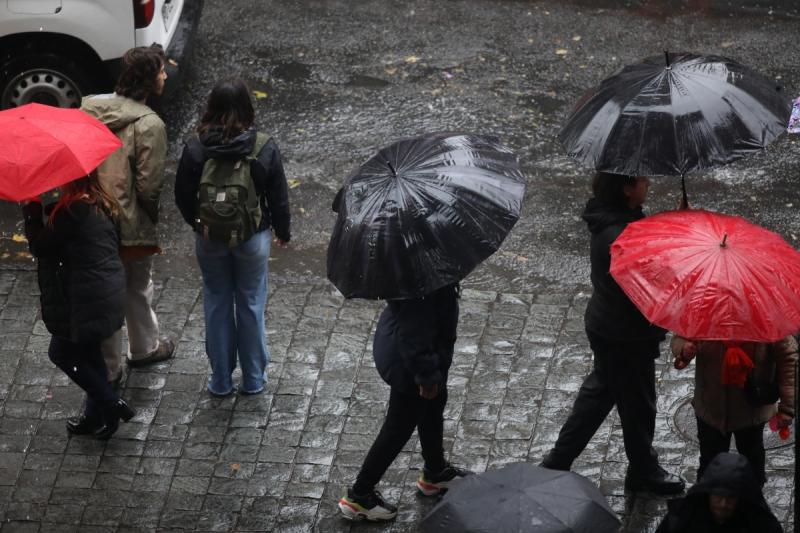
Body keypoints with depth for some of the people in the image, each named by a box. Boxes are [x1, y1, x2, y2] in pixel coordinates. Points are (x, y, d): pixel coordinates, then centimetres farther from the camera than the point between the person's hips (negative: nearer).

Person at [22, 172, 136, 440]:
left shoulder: (71, 210, -22)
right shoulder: (100, 204, 5)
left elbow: (39, 246, -16)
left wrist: (31, 209, -5)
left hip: (88, 301, -9)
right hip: (112, 294, 9)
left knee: (61, 353, 9)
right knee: (88, 352, 22)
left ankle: (112, 406, 8)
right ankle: (96, 416, 30)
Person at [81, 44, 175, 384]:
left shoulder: (88, 108, -1)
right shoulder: (149, 125, -20)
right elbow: (149, 185, -19)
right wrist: (152, 216, 0)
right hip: (130, 225, -5)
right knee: (137, 291, 20)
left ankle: (107, 369, 23)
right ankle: (143, 349, 41)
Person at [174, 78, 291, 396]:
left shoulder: (195, 149, -13)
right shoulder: (264, 149, -14)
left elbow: (183, 197, -2)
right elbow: (279, 198, -5)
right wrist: (283, 232, 13)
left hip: (209, 239, 1)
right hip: (252, 239, -1)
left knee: (217, 305, 15)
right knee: (251, 305, 14)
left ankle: (221, 380, 24)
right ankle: (253, 379, 25)